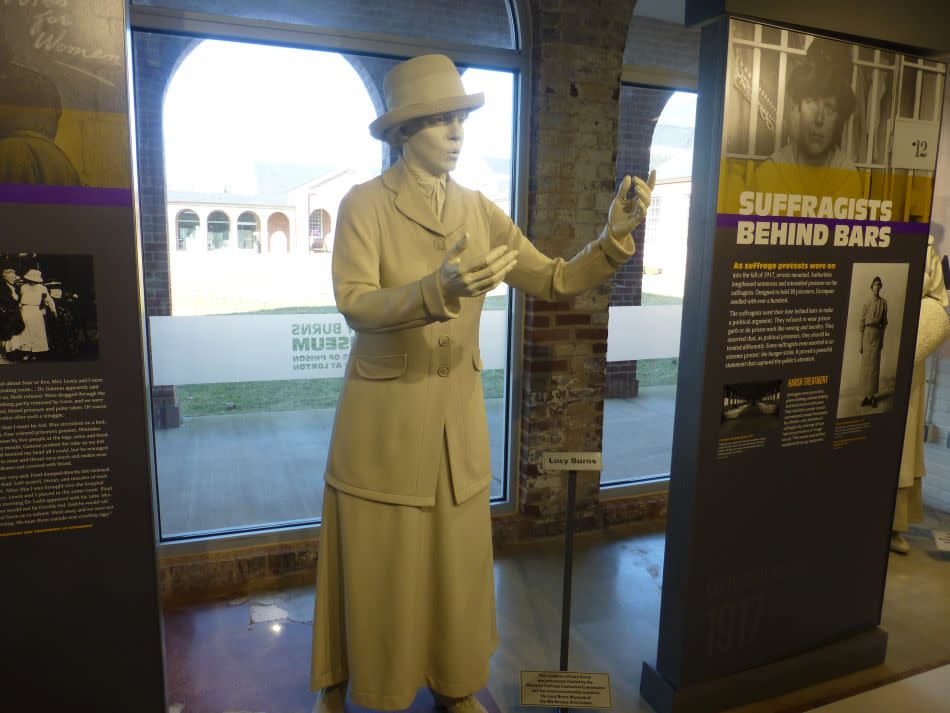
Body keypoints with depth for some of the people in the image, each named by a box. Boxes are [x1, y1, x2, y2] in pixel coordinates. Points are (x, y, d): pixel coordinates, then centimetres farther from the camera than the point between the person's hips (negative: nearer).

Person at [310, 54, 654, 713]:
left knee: (457, 561, 14)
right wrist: (437, 289, -37)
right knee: (376, 566, 9)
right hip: (384, 418, -3)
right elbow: (355, 304, -21)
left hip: (459, 417, 4)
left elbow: (558, 281, -1)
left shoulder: (480, 211, 4)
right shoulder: (365, 204, -8)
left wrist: (616, 237, -17)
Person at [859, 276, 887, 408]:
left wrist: (882, 340, 1)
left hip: (877, 333, -1)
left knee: (874, 365, 0)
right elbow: (861, 323, 5)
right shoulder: (866, 303, 6)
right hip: (867, 333, 1)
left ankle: (873, 395, 6)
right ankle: (866, 395, 9)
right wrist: (861, 342, 1)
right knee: (865, 365, 3)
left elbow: (885, 322, 5)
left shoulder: (883, 302, 4)